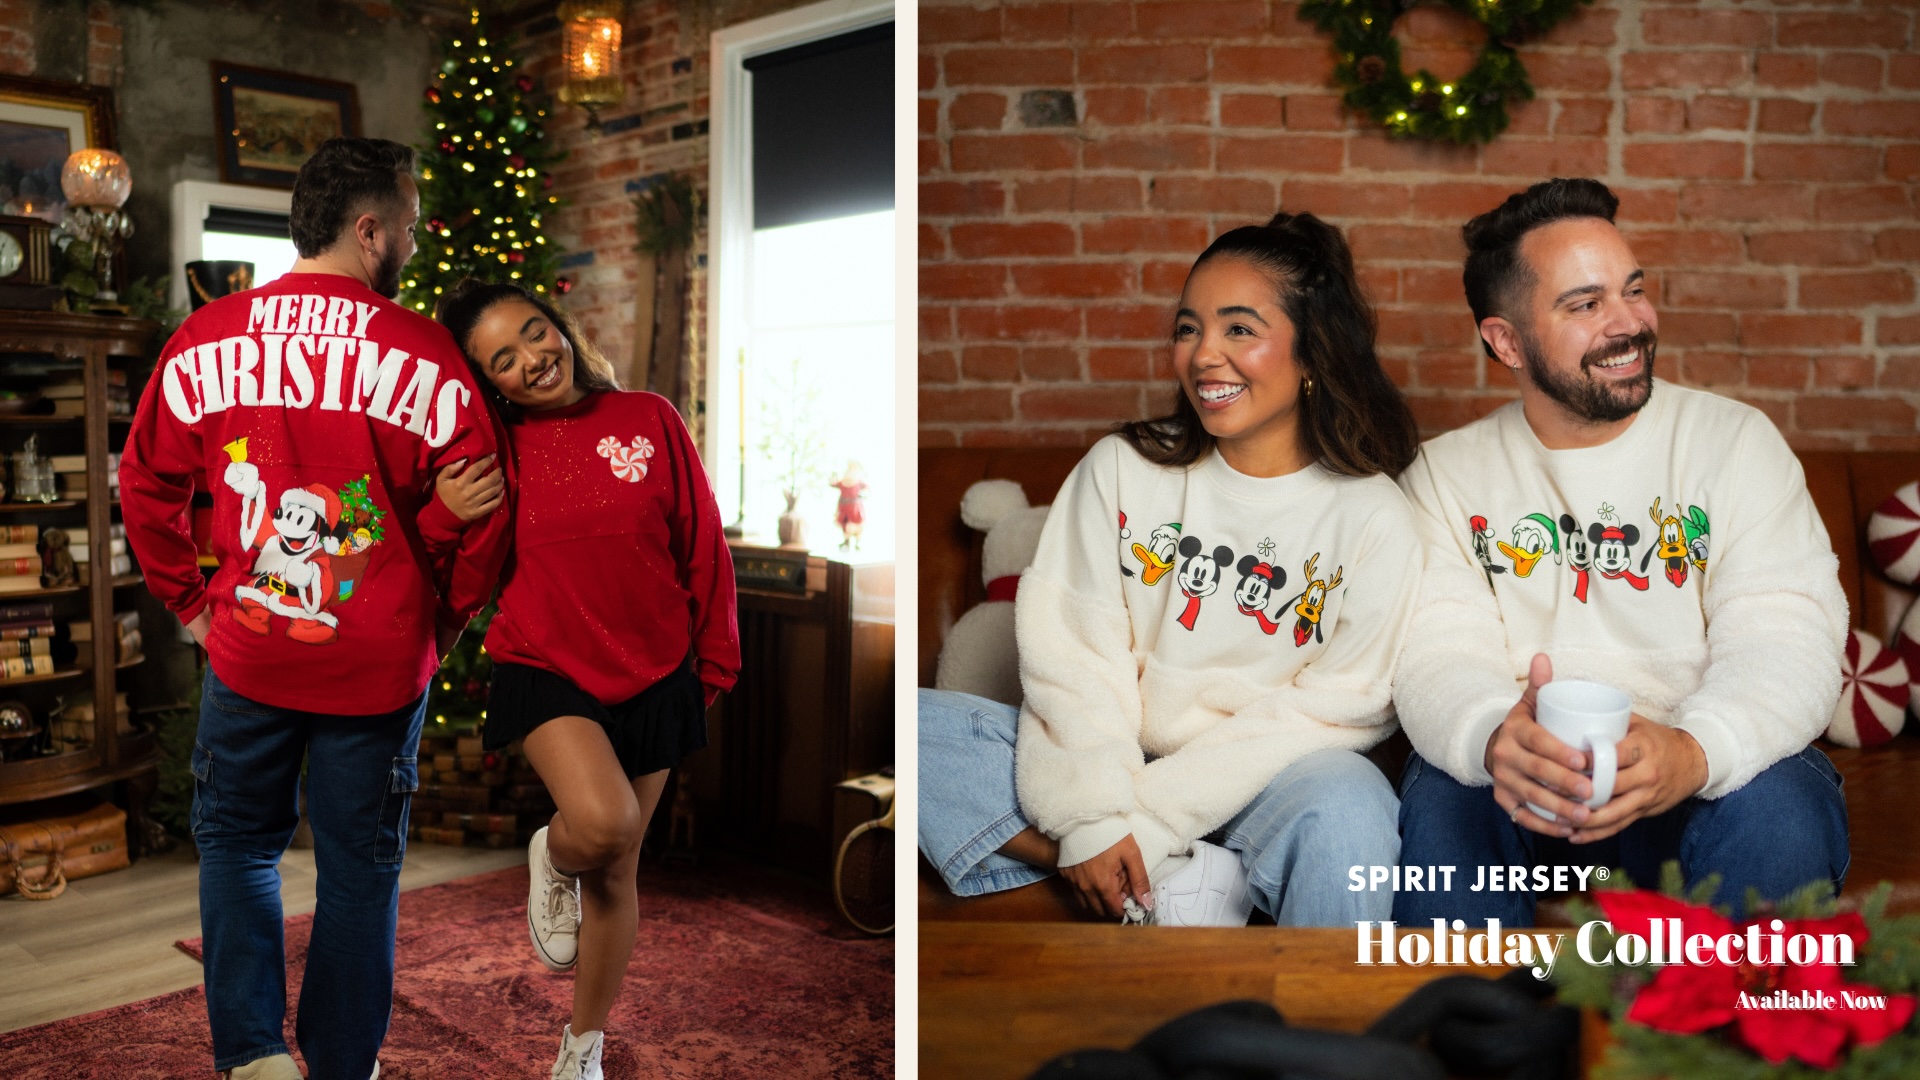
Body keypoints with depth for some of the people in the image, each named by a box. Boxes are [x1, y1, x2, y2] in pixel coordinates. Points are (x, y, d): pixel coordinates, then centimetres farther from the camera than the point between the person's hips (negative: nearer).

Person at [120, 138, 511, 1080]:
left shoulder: (205, 339, -2)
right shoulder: (424, 355, -12)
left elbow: (146, 484, 6)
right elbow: (477, 516, -10)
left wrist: (191, 604, 15)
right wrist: (439, 625, 5)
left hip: (246, 651, 2)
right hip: (379, 663, -2)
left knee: (237, 839, 22)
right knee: (359, 866, 14)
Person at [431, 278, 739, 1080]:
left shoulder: (649, 418, -5)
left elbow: (703, 547, 2)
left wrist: (715, 660, 6)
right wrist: (443, 515, -16)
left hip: (652, 674, 1)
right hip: (544, 667, -1)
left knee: (617, 871, 12)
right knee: (602, 821, -29)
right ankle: (552, 860, 11)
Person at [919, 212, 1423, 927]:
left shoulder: (1372, 519, -2)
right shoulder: (1121, 470, 5)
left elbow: (1335, 712, -8)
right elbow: (1070, 652, -3)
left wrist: (1148, 817, -16)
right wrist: (1094, 815, -18)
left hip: (1262, 787, -3)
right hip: (1112, 761, 4)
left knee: (1346, 806, -37)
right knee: (919, 725, -19)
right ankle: (1181, 881, -20)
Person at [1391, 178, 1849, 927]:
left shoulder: (1735, 442, 5)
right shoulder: (1447, 473, 6)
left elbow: (1784, 641, -8)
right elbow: (1440, 656, -7)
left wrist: (1693, 751, -31)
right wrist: (1491, 738, -33)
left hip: (1700, 779, 1)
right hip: (1521, 783, 0)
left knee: (1781, 809, -30)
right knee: (1439, 802, -31)